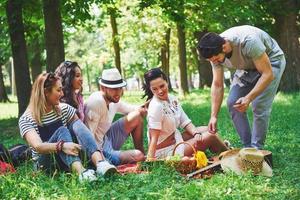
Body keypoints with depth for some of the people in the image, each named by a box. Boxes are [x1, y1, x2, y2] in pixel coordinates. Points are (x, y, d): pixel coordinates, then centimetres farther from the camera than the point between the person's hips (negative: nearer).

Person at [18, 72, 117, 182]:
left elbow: (82, 130, 2)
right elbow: (37, 146, -25)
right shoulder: (26, 119, -9)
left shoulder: (64, 109, 7)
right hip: (45, 163, -4)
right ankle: (81, 172, -56)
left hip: (68, 159, 4)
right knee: (62, 131, -30)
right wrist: (61, 146, -43)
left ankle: (100, 163, -47)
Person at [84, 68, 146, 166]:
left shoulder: (114, 101, 4)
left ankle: (142, 152, 12)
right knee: (138, 156, -25)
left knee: (136, 116, 7)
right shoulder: (96, 102, -23)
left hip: (107, 139, 10)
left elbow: (139, 110, 16)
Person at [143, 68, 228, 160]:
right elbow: (154, 138, -26)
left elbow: (185, 122, 4)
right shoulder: (156, 107, -23)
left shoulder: (172, 99, 2)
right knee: (210, 136, -7)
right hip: (165, 151, -8)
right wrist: (150, 159, -34)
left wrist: (196, 133, -14)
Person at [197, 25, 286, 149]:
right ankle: (248, 147, 5)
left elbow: (268, 74, -34)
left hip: (271, 61, -6)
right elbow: (217, 85, -10)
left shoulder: (248, 42, -40)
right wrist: (213, 116, -16)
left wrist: (248, 98, -42)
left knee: (259, 106, -19)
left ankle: (256, 150, -6)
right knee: (232, 103, -6)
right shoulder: (215, 52, -19)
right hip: (247, 67, 6)